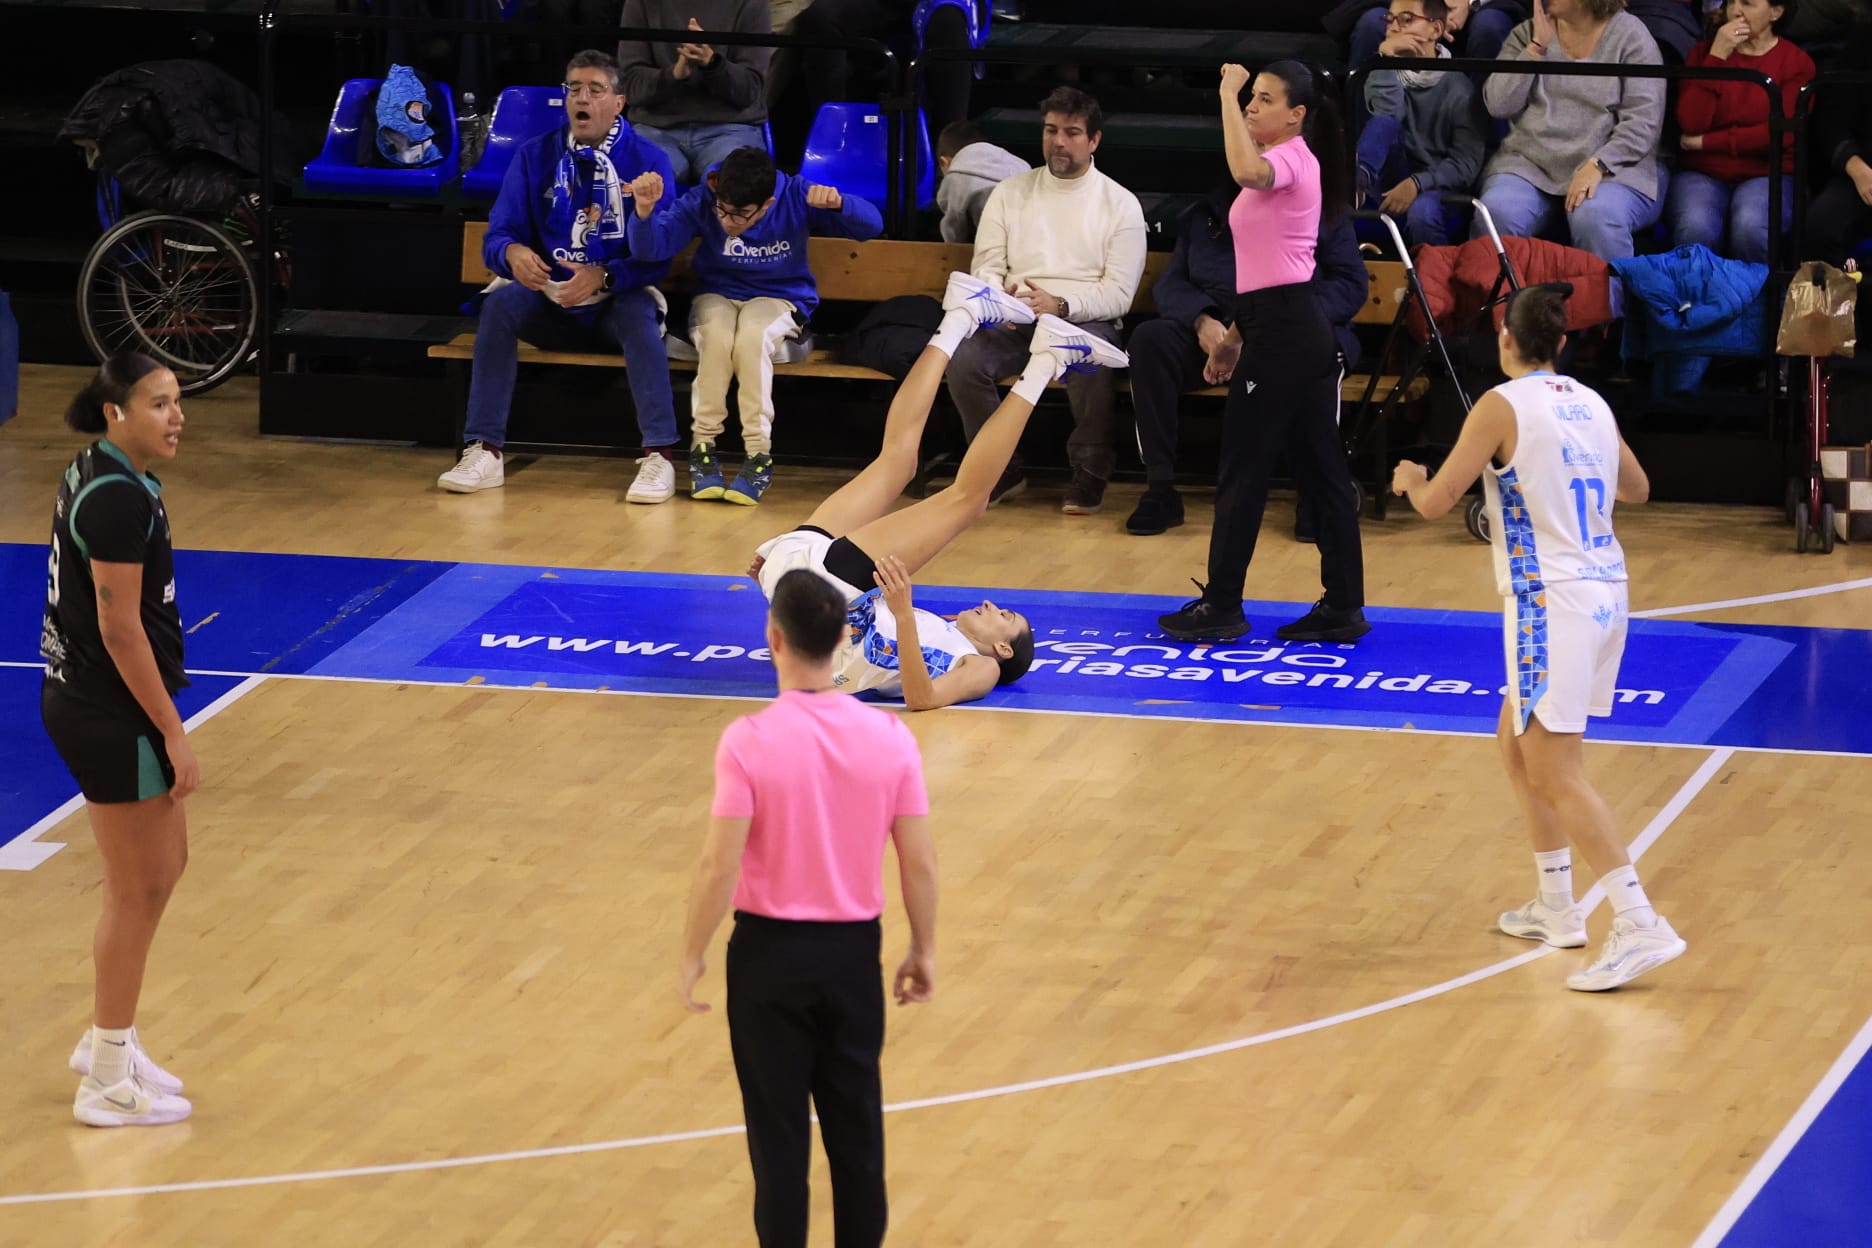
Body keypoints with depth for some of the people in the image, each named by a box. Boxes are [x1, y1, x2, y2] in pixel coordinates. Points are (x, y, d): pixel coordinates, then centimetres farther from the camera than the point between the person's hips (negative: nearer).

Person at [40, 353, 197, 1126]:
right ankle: (109, 1084, 12)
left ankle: (107, 1041, 32)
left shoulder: (99, 475, 8)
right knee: (136, 892, 2)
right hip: (111, 715, -10)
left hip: (82, 701, 10)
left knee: (164, 864, 22)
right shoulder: (119, 498, -22)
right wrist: (173, 733, -18)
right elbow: (121, 629, -23)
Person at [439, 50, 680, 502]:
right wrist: (511, 254, -27)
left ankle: (659, 455, -37)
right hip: (549, 303, 2)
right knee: (500, 303, -28)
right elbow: (498, 236, -1)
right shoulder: (535, 157, 4)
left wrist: (604, 277, -29)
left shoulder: (647, 161, -4)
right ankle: (483, 452, -27)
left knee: (638, 311, -35)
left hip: (616, 299, -2)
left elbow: (658, 257, -11)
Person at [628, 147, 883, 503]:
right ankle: (702, 445, -22)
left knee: (753, 335, -36)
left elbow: (871, 225, -15)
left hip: (778, 299, -1)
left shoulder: (796, 198, -14)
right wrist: (645, 210, -38)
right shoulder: (702, 202, -13)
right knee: (717, 334, -35)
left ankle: (759, 454, -28)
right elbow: (650, 247, -18)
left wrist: (838, 204, -36)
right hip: (717, 299, 1)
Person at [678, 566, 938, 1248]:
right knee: (856, 1125, 15)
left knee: (779, 1129, 8)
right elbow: (920, 864, -3)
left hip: (770, 950, -3)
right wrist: (923, 950, 11)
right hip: (852, 948, 3)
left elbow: (720, 866, -18)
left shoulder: (749, 740, -18)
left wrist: (692, 956, -5)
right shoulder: (889, 736, -8)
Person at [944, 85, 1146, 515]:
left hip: (1084, 319, -3)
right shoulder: (1010, 193, 13)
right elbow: (986, 269, 9)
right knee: (963, 360, -29)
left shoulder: (1120, 204, 4)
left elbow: (1118, 294, -3)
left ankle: (1090, 474, -11)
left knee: (1092, 367, -38)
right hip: (1015, 320, 3)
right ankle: (1002, 470, -7)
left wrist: (1060, 304, -21)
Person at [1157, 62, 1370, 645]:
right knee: (1323, 471, 8)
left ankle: (1221, 606, 3)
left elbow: (1246, 170, -38)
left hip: (1283, 330, -10)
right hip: (1294, 329, 10)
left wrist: (1227, 97, -28)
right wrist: (1234, 335, 22)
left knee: (1242, 471, -3)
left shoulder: (1292, 159, -12)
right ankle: (1343, 607, 8)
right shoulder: (1280, 165, 20)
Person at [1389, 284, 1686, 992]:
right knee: (1518, 742, 23)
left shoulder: (1503, 407, -10)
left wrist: (1410, 479, 14)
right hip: (1605, 590, 8)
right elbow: (1636, 489, 27)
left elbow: (1434, 504, -9)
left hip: (1551, 601, -8)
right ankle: (1556, 909, 26)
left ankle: (1640, 926, -18)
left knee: (1555, 774, -8)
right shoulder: (1590, 405, 11)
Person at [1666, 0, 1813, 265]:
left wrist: (1705, 142, -6)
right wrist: (1717, 57, -10)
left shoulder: (1797, 62, 4)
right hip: (1702, 173, 2)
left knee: (1750, 228, -35)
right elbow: (1691, 124, -4)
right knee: (1695, 228, -33)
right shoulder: (1704, 52, 11)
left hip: (1766, 175, -1)